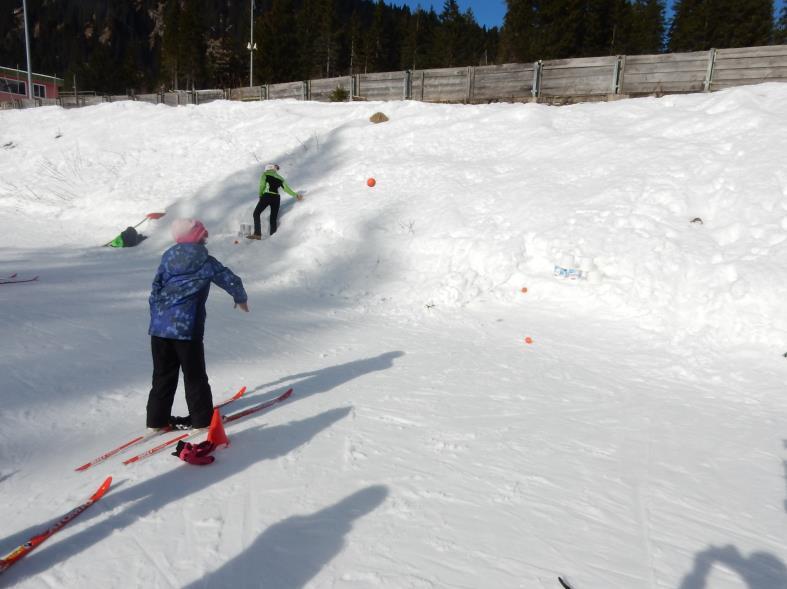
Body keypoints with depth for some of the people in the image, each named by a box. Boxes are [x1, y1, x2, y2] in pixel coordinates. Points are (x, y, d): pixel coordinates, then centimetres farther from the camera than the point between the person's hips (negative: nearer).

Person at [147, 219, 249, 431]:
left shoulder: (168, 257, 9)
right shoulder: (205, 261, -4)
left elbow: (155, 290, 9)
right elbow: (230, 280, 2)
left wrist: (158, 315, 18)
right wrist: (241, 298, 21)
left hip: (159, 326, 5)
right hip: (187, 327, -4)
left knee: (163, 374, 15)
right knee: (194, 375, 8)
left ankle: (157, 419, 20)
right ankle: (202, 418, 15)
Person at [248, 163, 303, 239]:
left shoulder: (265, 174, 7)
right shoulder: (280, 178, 18)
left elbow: (262, 185, -4)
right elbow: (286, 188, 12)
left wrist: (260, 195, 4)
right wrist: (295, 195, 20)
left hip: (267, 196, -4)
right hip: (277, 198, 4)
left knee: (256, 213, 5)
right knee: (273, 218, 10)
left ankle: (257, 234, -9)